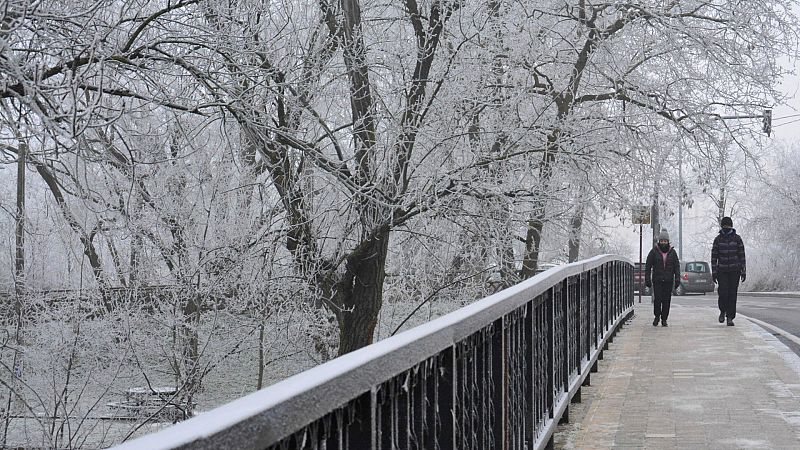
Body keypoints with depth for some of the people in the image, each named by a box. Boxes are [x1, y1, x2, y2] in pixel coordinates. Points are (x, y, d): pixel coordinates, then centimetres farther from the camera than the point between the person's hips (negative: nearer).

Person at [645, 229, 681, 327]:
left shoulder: (672, 252, 7)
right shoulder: (654, 251, 1)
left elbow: (677, 266, 10)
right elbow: (648, 266, 2)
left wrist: (677, 279, 1)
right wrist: (647, 279, -3)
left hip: (668, 281, 2)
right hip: (657, 280, -2)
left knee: (666, 300, 1)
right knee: (657, 299, -10)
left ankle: (664, 319, 12)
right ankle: (657, 316, 12)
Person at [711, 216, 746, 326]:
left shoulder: (737, 238, 2)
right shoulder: (718, 239, 2)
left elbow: (742, 255, 2)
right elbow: (714, 256, 3)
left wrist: (743, 271, -4)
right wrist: (714, 272, -3)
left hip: (734, 271, 0)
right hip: (722, 271, 0)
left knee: (732, 294, -1)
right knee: (723, 293, -12)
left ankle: (730, 318, 5)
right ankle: (723, 311, 15)